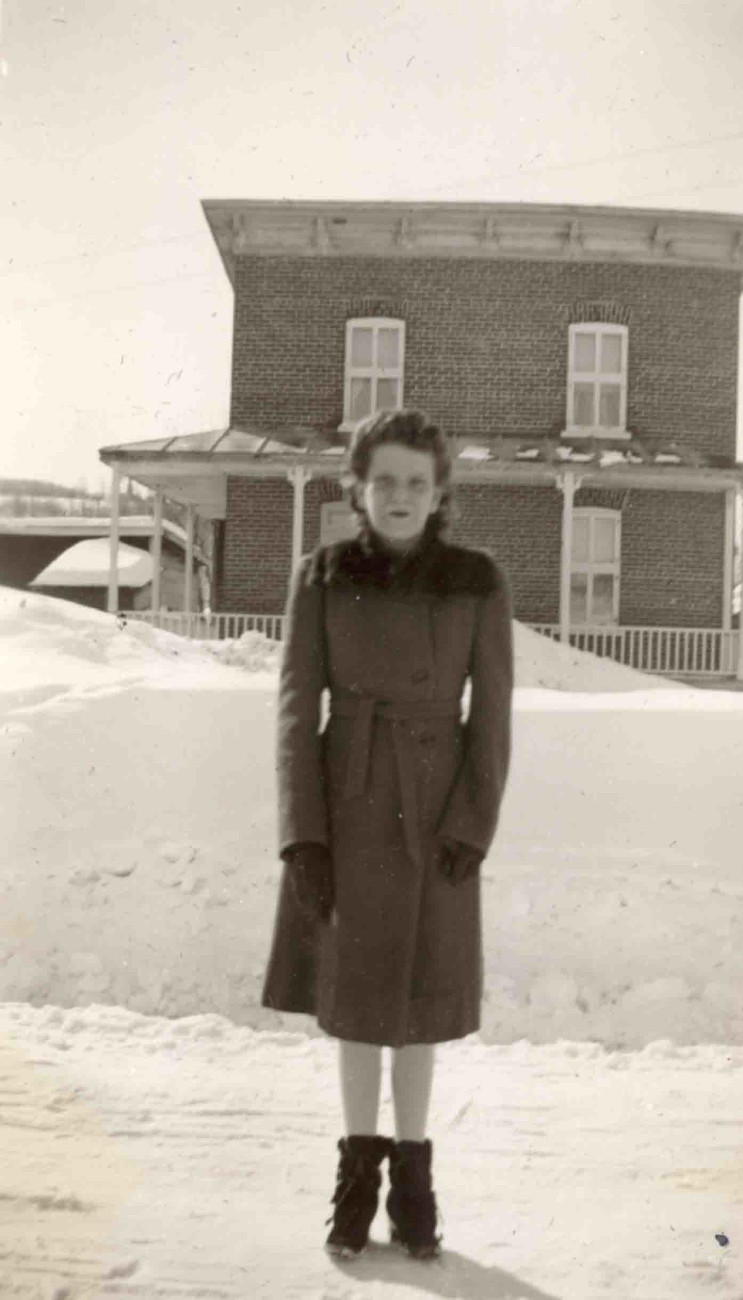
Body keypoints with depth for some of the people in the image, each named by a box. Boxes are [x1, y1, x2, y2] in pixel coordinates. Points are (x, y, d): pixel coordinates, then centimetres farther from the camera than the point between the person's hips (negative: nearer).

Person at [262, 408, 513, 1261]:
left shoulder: (480, 582, -4)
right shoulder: (321, 577, -3)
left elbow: (492, 716, -4)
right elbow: (296, 709, -5)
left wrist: (472, 832, -13)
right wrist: (302, 836, -11)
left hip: (434, 813, 0)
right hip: (344, 805, 1)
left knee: (415, 993, 7)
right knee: (351, 991, 8)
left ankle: (411, 1174, 26)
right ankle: (358, 1171, 26)